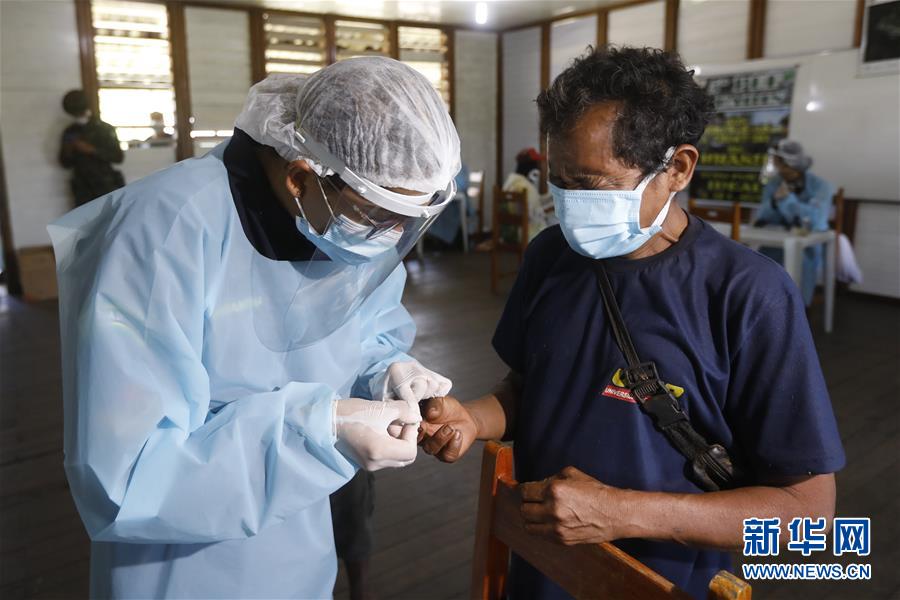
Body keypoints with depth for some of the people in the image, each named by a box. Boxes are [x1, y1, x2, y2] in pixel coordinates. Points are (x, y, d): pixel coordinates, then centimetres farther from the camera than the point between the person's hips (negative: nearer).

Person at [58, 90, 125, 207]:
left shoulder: (104, 129, 2)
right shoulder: (70, 133, 12)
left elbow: (119, 157, -6)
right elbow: (65, 163, 17)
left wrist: (92, 150, -15)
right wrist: (68, 152, -5)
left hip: (105, 187, -3)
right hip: (83, 189, 3)